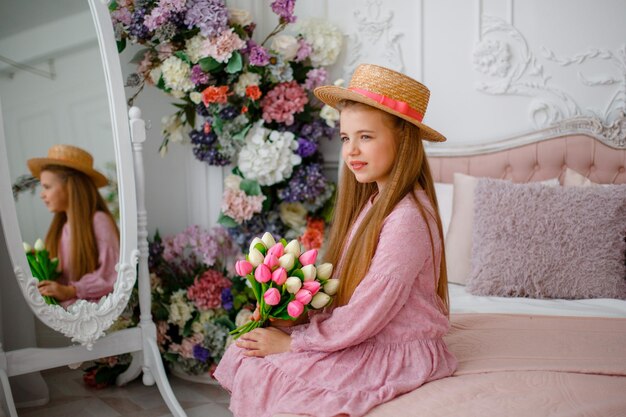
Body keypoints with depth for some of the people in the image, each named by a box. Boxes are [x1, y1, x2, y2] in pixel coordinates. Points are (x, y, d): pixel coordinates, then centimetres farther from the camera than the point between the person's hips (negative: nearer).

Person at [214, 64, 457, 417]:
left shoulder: (406, 220, -23)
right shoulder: (374, 201, 6)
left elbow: (363, 317, -22)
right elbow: (342, 294, 9)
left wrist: (291, 342, -14)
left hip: (396, 354, -8)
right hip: (362, 338, 9)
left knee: (260, 377, -15)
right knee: (243, 353, 0)